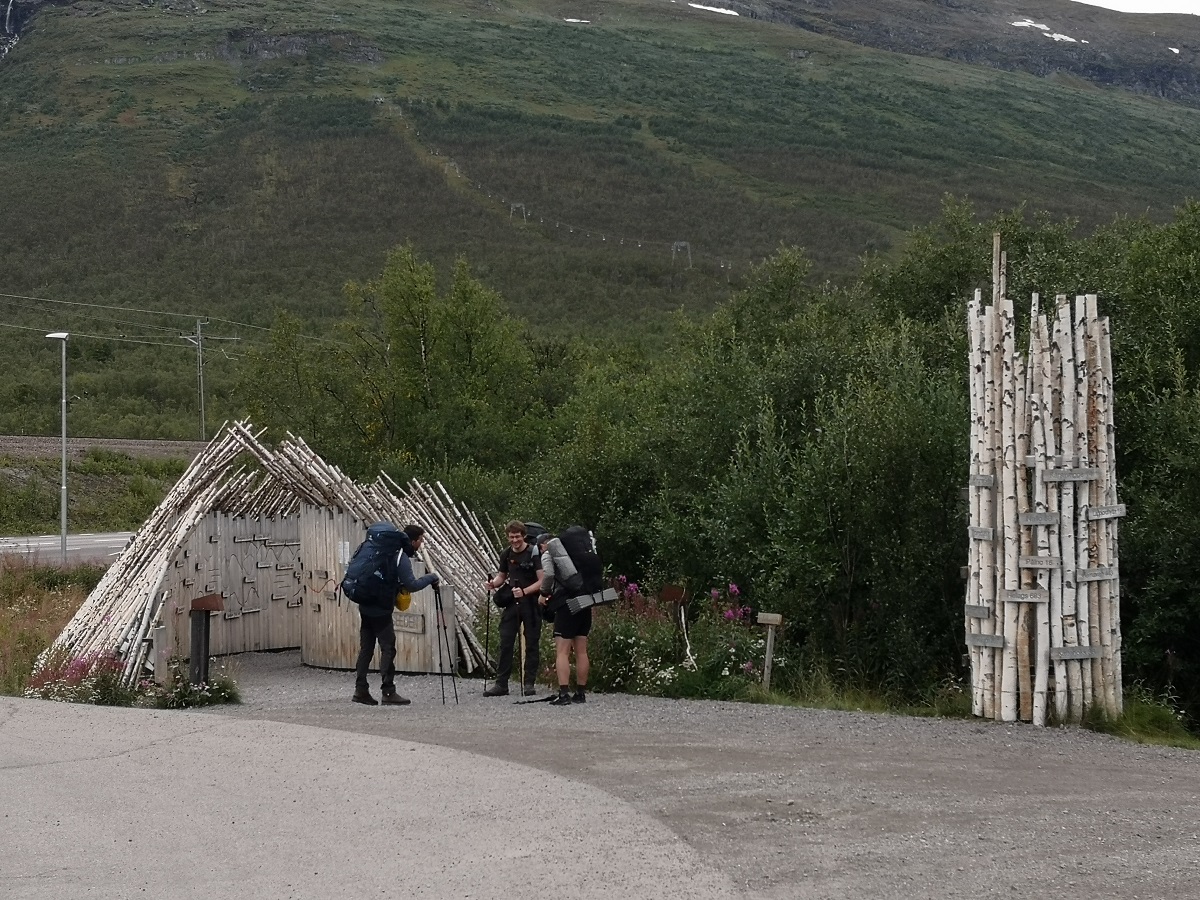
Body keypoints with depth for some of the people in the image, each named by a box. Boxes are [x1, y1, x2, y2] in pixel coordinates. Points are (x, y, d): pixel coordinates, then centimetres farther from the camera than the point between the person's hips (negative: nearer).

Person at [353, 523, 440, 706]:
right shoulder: (401, 557, -14)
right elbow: (412, 585, -19)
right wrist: (432, 577, -7)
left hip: (366, 606, 9)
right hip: (381, 610, -9)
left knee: (366, 649, 10)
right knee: (388, 649, -5)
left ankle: (360, 690, 12)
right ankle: (388, 693, -5)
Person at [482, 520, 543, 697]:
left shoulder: (533, 553, -9)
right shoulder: (506, 554, 7)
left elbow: (542, 581, -13)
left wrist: (524, 591, -26)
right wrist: (493, 583, -2)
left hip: (530, 603, -5)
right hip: (511, 602, 5)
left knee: (531, 643, 2)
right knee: (505, 643, 1)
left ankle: (530, 683, 9)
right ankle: (501, 683, 4)